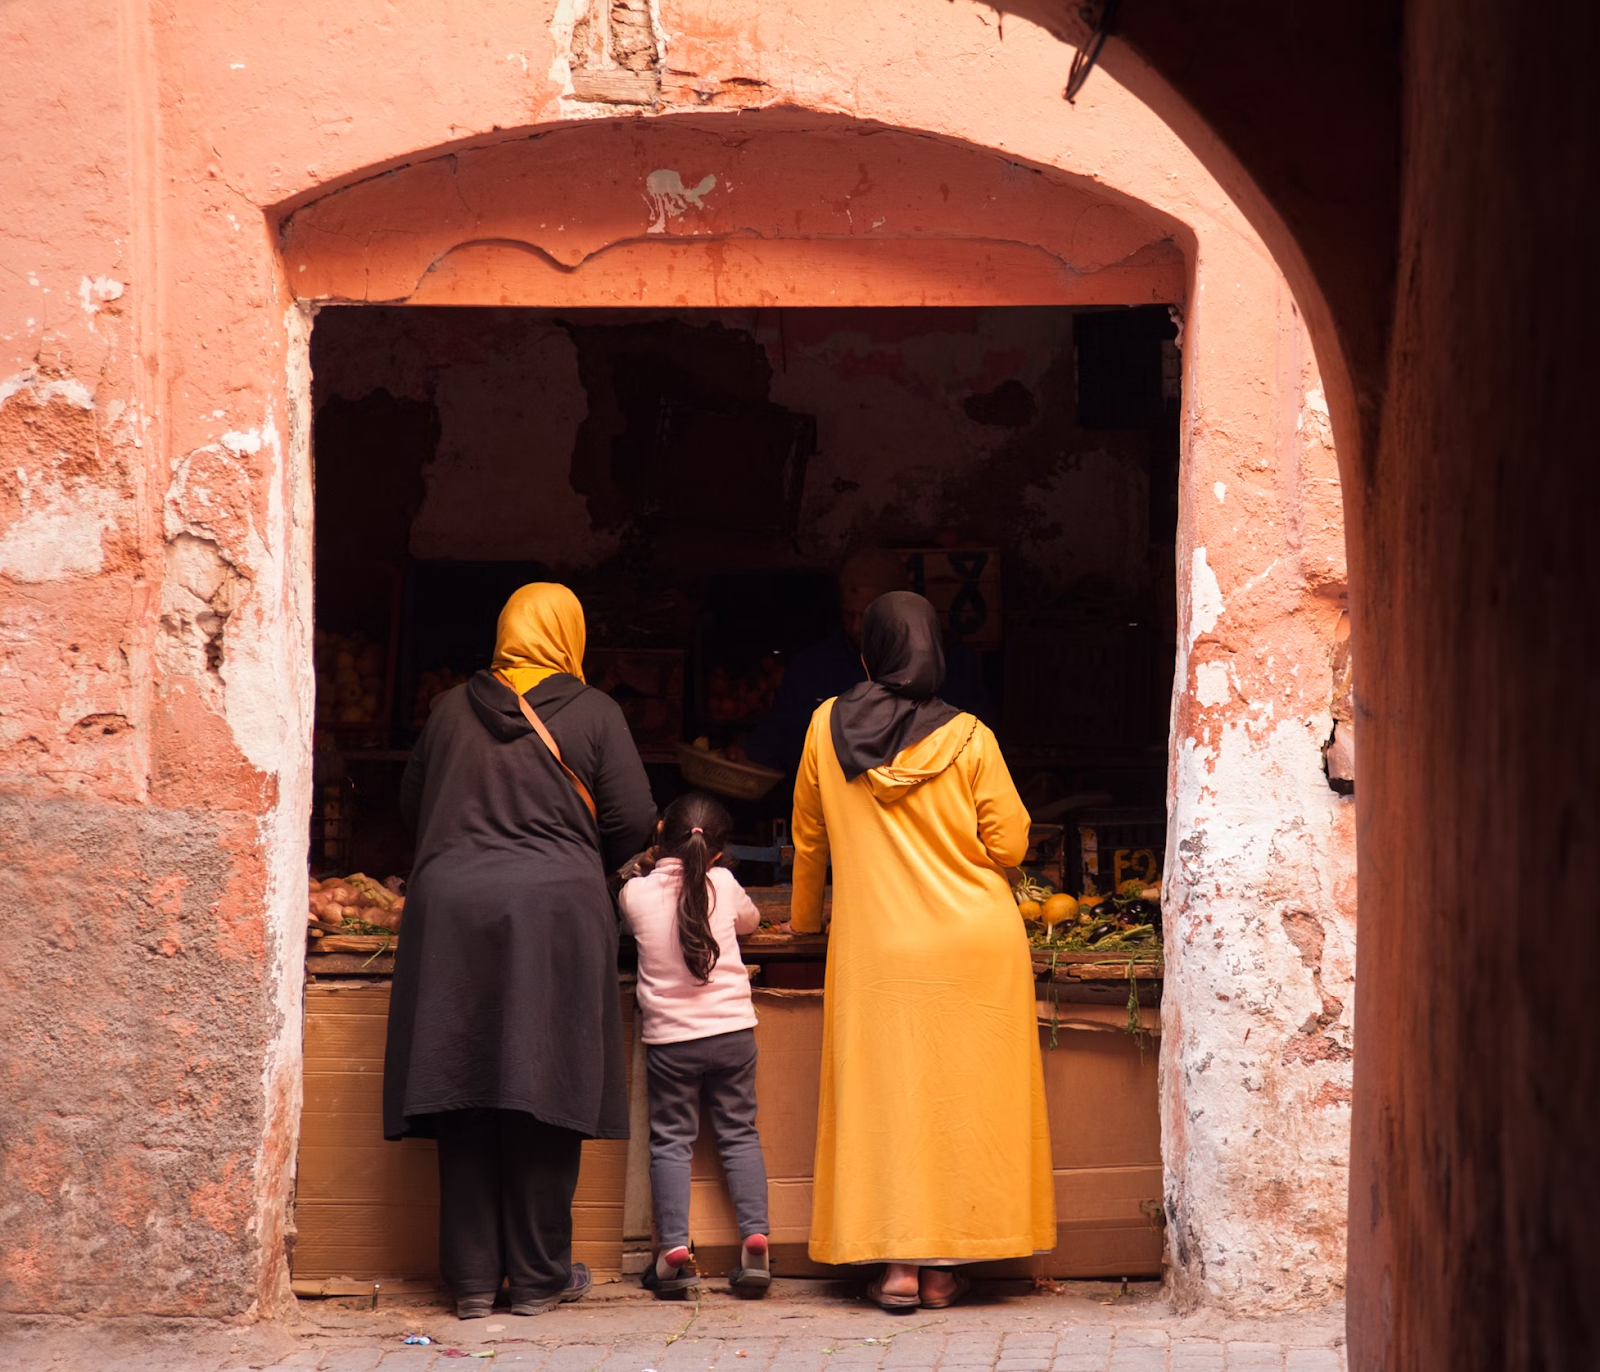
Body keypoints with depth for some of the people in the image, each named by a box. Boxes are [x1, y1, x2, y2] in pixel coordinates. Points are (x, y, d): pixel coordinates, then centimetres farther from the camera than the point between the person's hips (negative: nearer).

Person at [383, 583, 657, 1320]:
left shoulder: (453, 708, 7)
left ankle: (472, 1277, 8)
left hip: (450, 906, 3)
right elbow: (634, 821, -2)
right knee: (542, 1091, 3)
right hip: (554, 911, -3)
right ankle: (539, 1275, 8)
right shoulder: (592, 713, 0)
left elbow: (411, 801, 17)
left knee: (465, 1095, 5)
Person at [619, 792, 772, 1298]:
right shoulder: (723, 884, -3)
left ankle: (674, 1246, -4)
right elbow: (750, 920, 18)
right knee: (739, 1133, 10)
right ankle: (755, 1237, 0)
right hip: (732, 1029, 1)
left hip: (669, 1038, -1)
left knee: (670, 1139, 6)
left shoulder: (635, 893, -7)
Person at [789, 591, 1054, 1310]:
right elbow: (1008, 846, -3)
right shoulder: (969, 738, -5)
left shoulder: (829, 726, 1)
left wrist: (804, 915, 28)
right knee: (961, 1094, 5)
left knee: (886, 1094, 4)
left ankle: (897, 1262, -2)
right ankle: (944, 1264, 6)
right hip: (974, 945, -1)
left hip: (876, 949, 1)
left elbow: (809, 836, 12)